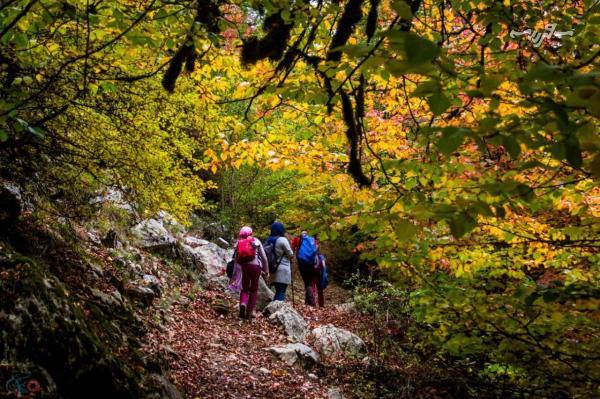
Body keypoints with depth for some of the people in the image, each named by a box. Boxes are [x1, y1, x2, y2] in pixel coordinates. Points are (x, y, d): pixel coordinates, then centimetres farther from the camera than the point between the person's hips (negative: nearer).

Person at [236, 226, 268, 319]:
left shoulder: (238, 243, 8)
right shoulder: (256, 241, 4)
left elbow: (236, 259, 5)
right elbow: (264, 257, 3)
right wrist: (266, 270, 13)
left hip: (244, 266, 1)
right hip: (256, 266, -1)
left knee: (245, 289, 14)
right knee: (254, 289, 13)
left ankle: (243, 303, -15)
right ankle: (250, 311, 12)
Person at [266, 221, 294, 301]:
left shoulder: (269, 240, 8)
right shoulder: (282, 240, -11)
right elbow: (291, 254, -5)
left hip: (274, 270, 7)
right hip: (283, 270, -7)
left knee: (278, 292, 15)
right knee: (281, 292, -6)